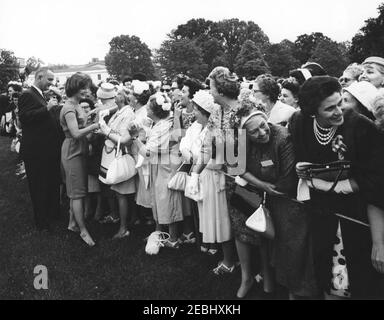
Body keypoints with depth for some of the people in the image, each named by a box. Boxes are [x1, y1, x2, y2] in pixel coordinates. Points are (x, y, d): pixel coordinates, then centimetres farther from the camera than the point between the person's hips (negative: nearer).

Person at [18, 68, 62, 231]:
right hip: (37, 152, -10)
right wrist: (47, 108, -27)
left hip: (48, 150, 10)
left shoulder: (40, 95, 17)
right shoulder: (27, 95, -13)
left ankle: (52, 213, 38)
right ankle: (42, 223, 16)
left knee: (51, 185, 21)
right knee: (39, 187, 3)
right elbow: (24, 116, -28)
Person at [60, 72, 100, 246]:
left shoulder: (77, 105, 13)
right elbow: (76, 133, -26)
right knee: (78, 192, -4)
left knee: (76, 190, 16)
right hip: (72, 152, -9)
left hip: (80, 151, 9)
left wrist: (92, 128, 2)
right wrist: (95, 125, -22)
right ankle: (83, 230, 4)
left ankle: (73, 223, 29)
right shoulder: (69, 108, -17)